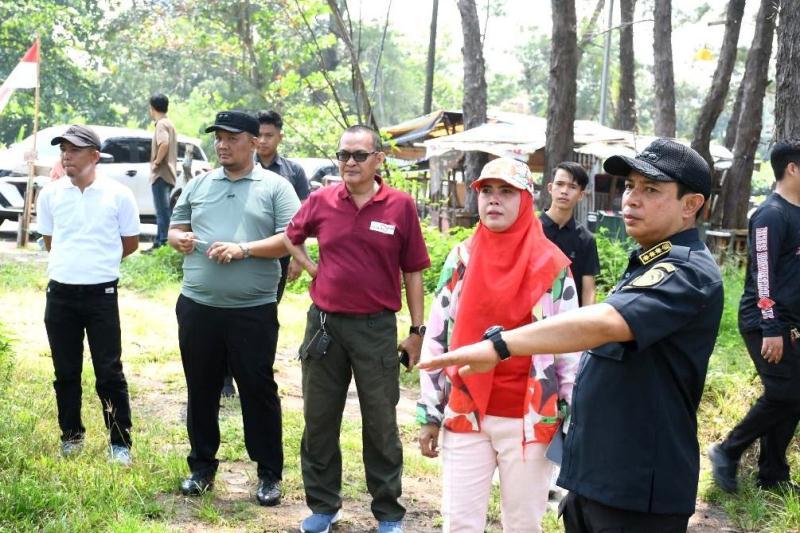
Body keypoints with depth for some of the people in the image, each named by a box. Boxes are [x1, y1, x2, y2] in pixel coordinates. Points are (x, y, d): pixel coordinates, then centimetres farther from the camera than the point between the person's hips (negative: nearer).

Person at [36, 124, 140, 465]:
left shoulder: (118, 194, -6)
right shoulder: (50, 194, 2)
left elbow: (131, 243, 5)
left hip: (102, 294, -3)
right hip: (60, 294, 3)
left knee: (109, 372, 2)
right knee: (65, 372, 12)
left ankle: (120, 442, 12)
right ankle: (71, 436, 28)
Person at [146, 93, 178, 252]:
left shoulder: (161, 124, -12)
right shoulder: (169, 123, 19)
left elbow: (164, 144, -29)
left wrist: (156, 162, -18)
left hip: (161, 174, -10)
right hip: (168, 174, 10)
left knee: (163, 211, -11)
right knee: (163, 211, 14)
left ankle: (164, 244, -12)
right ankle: (159, 243, 20)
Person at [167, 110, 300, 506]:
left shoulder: (275, 187, 0)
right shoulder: (198, 185, 13)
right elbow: (176, 228, 19)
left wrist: (243, 248, -18)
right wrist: (178, 238, -5)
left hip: (254, 310, -4)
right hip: (197, 307, 4)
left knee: (258, 390, 4)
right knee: (201, 389, 13)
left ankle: (269, 473, 16)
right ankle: (202, 466, 28)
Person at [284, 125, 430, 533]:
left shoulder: (400, 206, -5)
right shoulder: (321, 201, 1)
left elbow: (412, 272, 0)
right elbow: (291, 237, 20)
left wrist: (417, 330, -1)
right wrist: (311, 269, 6)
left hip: (376, 327, -2)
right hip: (324, 323, 3)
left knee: (381, 424, 7)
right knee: (319, 420, 11)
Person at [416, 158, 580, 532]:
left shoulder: (553, 266, -3)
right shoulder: (460, 259, 3)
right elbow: (436, 339, 6)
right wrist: (428, 413, 4)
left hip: (529, 419, -2)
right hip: (465, 415, 2)